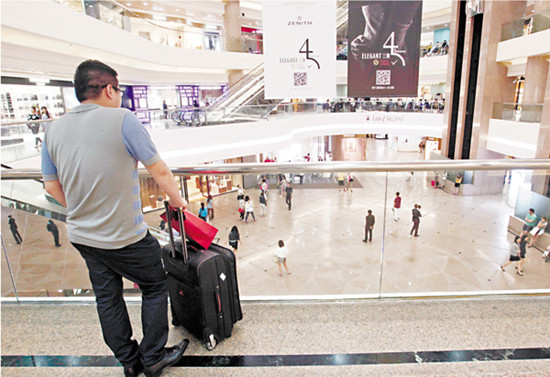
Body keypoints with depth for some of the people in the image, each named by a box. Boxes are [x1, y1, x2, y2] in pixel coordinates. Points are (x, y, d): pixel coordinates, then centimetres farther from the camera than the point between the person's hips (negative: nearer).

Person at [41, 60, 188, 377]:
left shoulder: (54, 129, 2)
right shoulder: (122, 120, -17)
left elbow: (52, 186, 10)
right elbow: (160, 172, -13)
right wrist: (177, 200, 3)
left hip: (82, 236, 7)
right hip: (125, 237, -7)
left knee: (107, 297, 20)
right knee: (155, 286, 15)